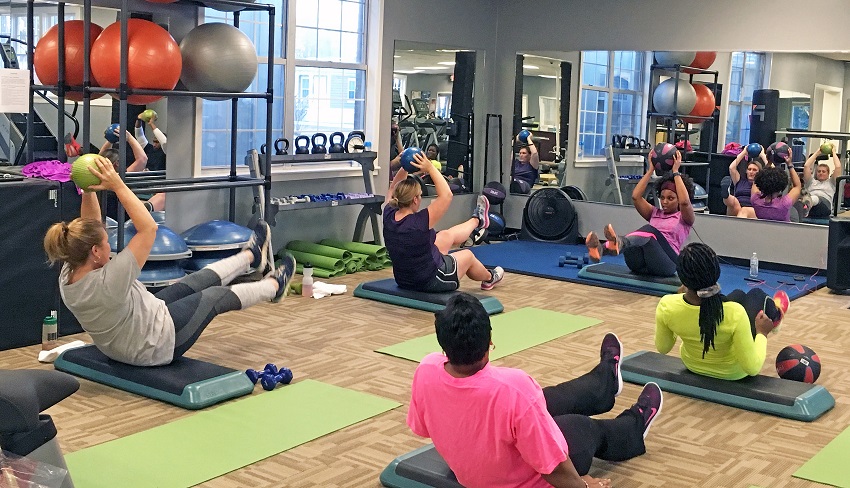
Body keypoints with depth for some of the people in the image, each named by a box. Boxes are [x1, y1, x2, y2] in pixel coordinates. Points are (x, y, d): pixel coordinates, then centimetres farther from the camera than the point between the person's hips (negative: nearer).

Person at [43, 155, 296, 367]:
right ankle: (274, 286, 41)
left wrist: (89, 190, -12)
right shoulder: (105, 284, -39)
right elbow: (149, 228, -36)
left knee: (197, 281, 21)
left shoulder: (69, 276, -14)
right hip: (159, 343, -8)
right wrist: (118, 186, -34)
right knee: (218, 296, 14)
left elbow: (89, 227, -1)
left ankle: (252, 256, 46)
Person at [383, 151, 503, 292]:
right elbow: (446, 195, -25)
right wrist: (430, 168, -24)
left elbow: (394, 189, 6)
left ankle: (478, 221, 55)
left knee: (447, 236, 26)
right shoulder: (418, 223, -33)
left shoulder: (389, 217, -14)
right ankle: (489, 278, 56)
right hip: (430, 282, -6)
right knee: (468, 255, 24)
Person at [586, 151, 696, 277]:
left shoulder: (684, 218, 15)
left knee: (649, 231, -35)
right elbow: (636, 196, 12)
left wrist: (676, 172, -1)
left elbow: (684, 202, -9)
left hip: (666, 263, -4)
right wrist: (651, 170, 12)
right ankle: (600, 250, -66)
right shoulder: (655, 214, 28)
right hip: (642, 264, 5)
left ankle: (618, 244, -71)